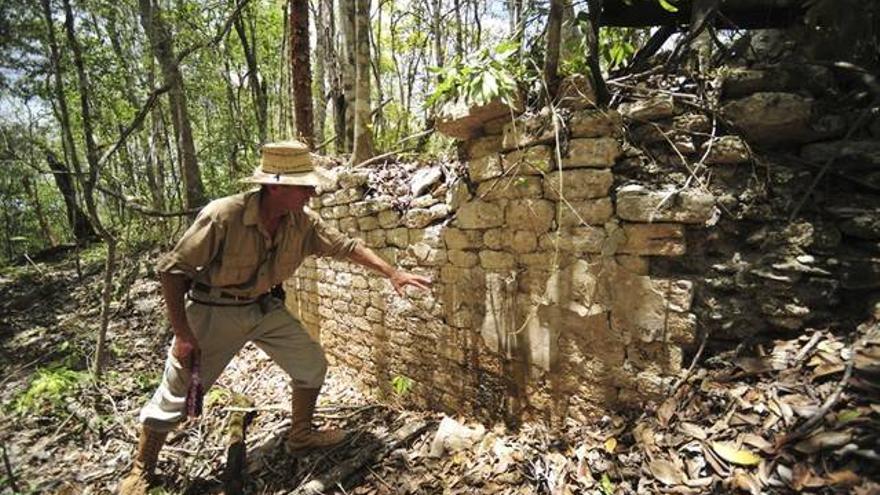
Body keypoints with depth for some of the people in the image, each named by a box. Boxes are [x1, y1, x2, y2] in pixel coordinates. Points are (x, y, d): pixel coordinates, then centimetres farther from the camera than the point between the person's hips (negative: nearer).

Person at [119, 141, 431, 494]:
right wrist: (183, 335, -19)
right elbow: (172, 269, -21)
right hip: (213, 310, -5)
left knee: (313, 364, 6)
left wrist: (392, 273, -8)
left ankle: (300, 435, 30)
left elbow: (346, 246, -3)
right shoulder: (223, 216, -29)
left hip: (264, 306, 5)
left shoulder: (302, 222, -13)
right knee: (176, 394, 4)